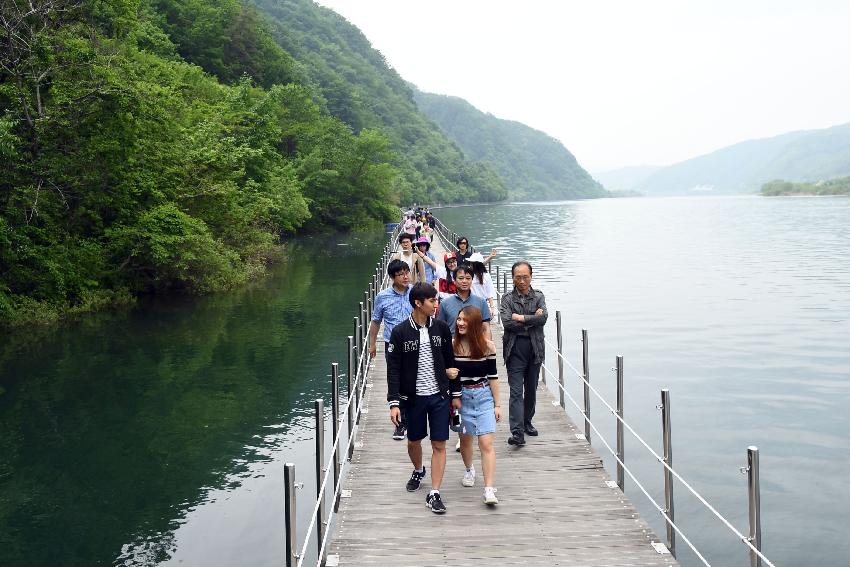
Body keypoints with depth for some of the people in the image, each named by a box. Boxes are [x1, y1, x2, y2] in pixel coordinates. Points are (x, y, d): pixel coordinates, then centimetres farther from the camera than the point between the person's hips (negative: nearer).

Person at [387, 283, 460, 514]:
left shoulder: (441, 328, 0)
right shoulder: (400, 332, -9)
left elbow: (450, 362, 8)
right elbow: (393, 370, -8)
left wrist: (455, 393, 8)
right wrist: (394, 402, -13)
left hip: (439, 396, 1)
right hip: (413, 397, -1)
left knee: (439, 444, -2)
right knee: (414, 441, 15)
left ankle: (434, 494, 5)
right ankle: (418, 471, 45)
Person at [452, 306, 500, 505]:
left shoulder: (487, 346, -6)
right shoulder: (452, 345, -5)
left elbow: (492, 376, 0)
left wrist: (497, 404, 2)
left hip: (484, 396, -1)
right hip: (461, 397, 2)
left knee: (486, 443, -9)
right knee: (465, 439, 17)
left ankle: (489, 490, -10)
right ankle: (469, 470, 46)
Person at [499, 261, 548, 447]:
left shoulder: (538, 296, 7)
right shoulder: (507, 298, 2)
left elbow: (543, 318, -10)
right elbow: (507, 322, -13)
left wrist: (521, 317, -13)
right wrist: (532, 320, -10)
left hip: (535, 348, 3)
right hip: (515, 349, -3)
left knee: (531, 389, 14)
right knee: (516, 391, -9)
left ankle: (527, 422, 32)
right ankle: (517, 432, -14)